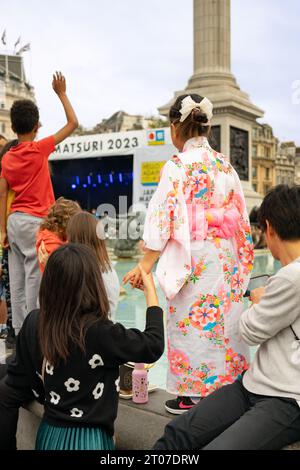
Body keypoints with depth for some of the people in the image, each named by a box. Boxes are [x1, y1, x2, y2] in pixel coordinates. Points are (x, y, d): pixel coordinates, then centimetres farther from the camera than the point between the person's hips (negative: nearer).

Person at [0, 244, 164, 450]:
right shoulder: (99, 333, -27)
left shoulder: (34, 323, -11)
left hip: (49, 435, 5)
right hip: (88, 438, -5)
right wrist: (150, 291, -3)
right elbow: (153, 346, -13)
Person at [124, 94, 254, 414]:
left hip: (192, 258, -6)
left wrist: (145, 265, -12)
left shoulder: (177, 167, -11)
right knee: (222, 320, 14)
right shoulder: (225, 165, 8)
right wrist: (238, 261, 20)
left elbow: (162, 218, -15)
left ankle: (195, 393, 16)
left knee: (192, 323, 5)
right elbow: (239, 215, 11)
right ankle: (225, 385, 26)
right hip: (226, 257, 6)